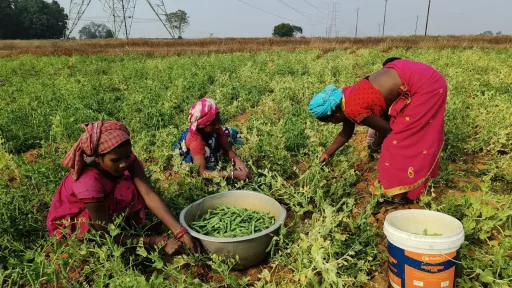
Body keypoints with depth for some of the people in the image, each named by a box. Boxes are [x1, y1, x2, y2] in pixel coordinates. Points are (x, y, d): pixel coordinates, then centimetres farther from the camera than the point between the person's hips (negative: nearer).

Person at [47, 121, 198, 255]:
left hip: (105, 205, 5)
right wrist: (160, 241, -40)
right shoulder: (88, 183, -39)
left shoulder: (125, 158, -24)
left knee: (129, 188, -25)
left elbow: (149, 194, -33)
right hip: (69, 222, -5)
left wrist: (180, 232, -43)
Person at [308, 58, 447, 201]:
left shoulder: (353, 109, -23)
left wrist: (375, 145, 9)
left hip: (425, 85, -9)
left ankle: (395, 185, 11)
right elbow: (346, 133, 19)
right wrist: (327, 153, 26)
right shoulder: (345, 97, 4)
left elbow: (386, 129, -11)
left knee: (402, 136, -3)